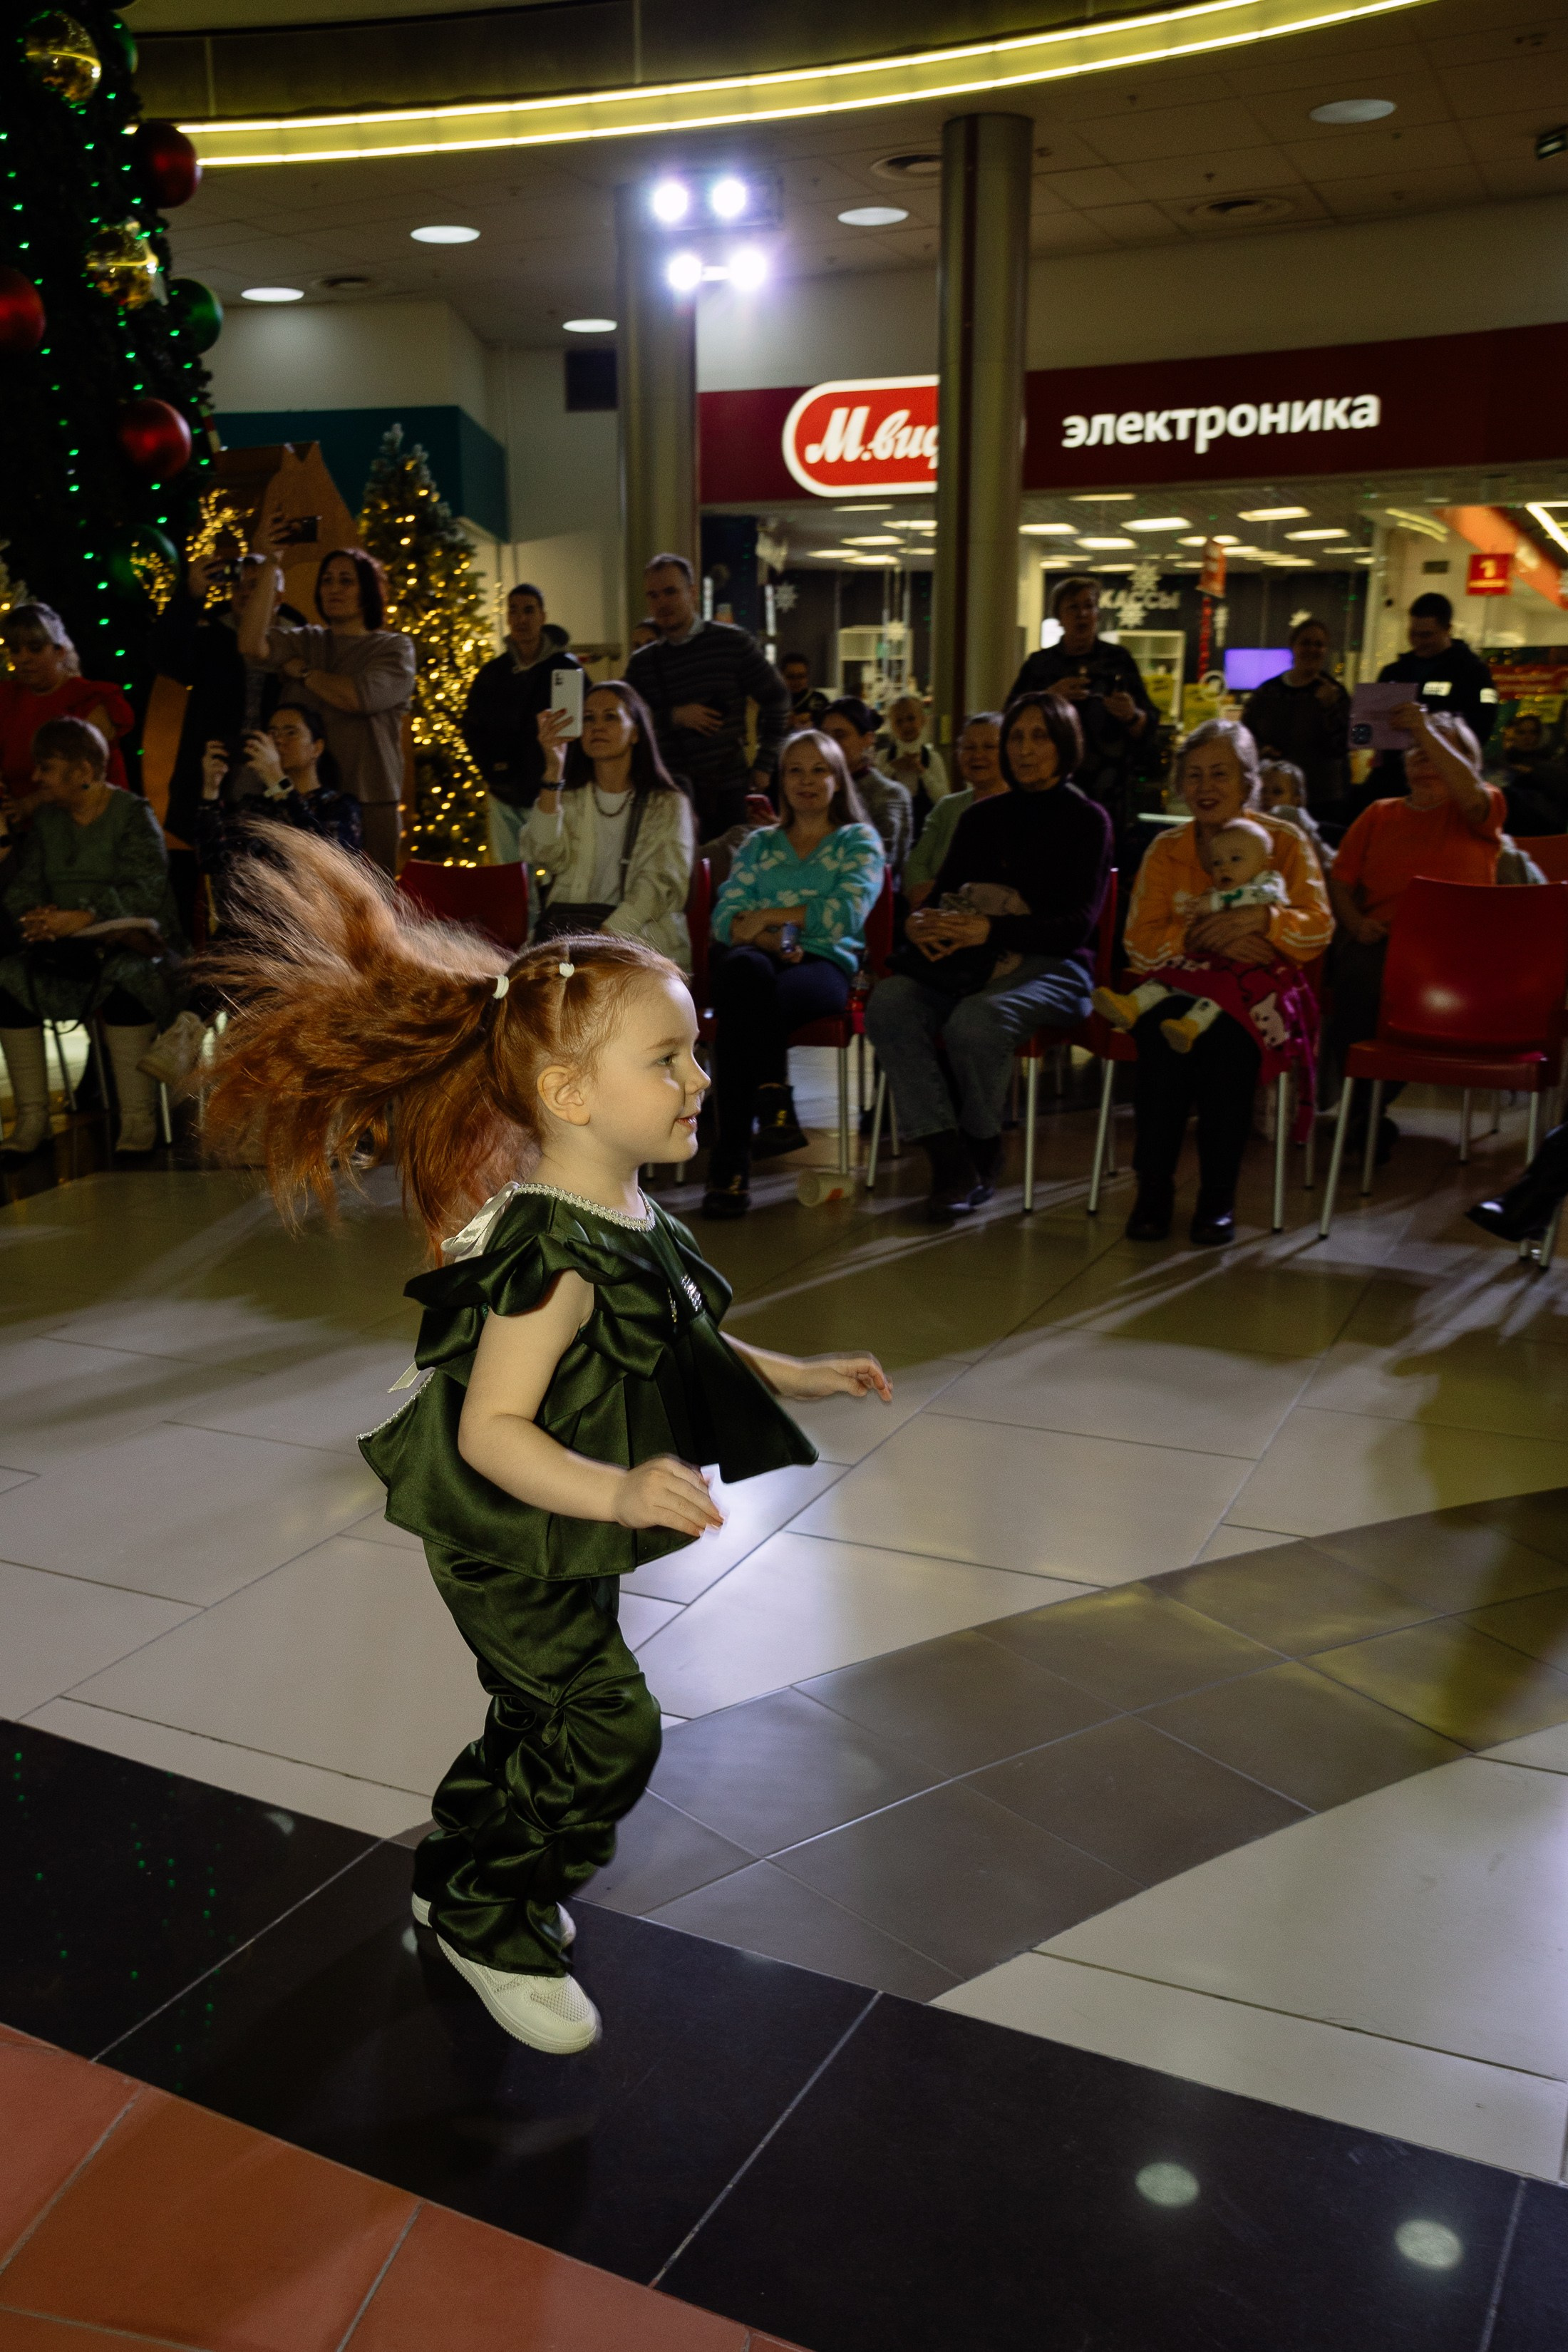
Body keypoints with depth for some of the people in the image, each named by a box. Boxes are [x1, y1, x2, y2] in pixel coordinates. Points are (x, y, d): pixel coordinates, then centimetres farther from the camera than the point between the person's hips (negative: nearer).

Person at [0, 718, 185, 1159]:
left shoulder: (132, 814, -3)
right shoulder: (47, 820, 16)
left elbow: (145, 889, -16)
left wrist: (83, 918, -30)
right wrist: (38, 915, -15)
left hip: (132, 940, -5)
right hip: (65, 948, 5)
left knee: (125, 975, -38)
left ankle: (137, 1119, -34)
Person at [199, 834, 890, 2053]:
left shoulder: (628, 1219, 0)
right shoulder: (553, 1255, -32)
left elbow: (680, 1348, 16)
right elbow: (490, 1430, -33)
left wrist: (795, 1375, 14)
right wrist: (617, 1494, -46)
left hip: (567, 1547, 9)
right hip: (507, 1550, -9)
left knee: (548, 1718, 22)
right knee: (609, 1732, -2)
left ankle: (461, 1880, 46)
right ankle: (493, 1928, 22)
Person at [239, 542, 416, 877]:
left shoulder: (394, 647, 5)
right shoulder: (307, 642, 13)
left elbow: (363, 697, -13)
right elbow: (252, 645, -6)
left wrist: (303, 672, 1)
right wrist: (270, 572, -9)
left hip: (371, 801, -2)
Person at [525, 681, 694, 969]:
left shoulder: (669, 805, 11)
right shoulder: (568, 798, 19)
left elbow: (662, 884, -4)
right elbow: (543, 855, -3)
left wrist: (607, 934, -20)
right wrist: (553, 770, -11)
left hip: (641, 933, -2)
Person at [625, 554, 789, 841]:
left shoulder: (731, 642, 1)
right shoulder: (641, 663, 10)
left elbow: (776, 699, 5)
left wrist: (765, 765, 1)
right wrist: (673, 716, -12)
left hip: (729, 791, -1)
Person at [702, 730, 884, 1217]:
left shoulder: (860, 841, 17)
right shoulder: (759, 844, 25)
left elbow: (846, 913, -3)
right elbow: (725, 918, 11)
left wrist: (769, 916, -5)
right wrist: (772, 941, -9)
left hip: (825, 964, -2)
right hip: (757, 960, 2)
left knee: (741, 1010, -36)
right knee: (747, 969, -39)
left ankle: (730, 1165, -35)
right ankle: (773, 1105, -39)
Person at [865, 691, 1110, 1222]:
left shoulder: (1086, 820, 5)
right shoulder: (981, 817, 21)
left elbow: (1079, 923, -7)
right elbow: (945, 891, 18)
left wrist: (991, 930, -21)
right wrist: (921, 920, -8)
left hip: (1049, 965, -5)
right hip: (971, 961, 5)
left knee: (976, 1021, -37)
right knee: (888, 1002, -27)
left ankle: (981, 1158, -12)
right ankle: (951, 1161, -29)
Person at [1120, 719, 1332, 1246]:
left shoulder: (1284, 842, 6)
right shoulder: (1166, 848, 11)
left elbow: (1318, 931, -2)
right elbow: (1140, 942, 0)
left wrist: (1259, 918, -21)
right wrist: (1209, 938, -17)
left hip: (1257, 993, -1)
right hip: (1180, 987, 1)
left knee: (1228, 1038, -35)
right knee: (1161, 1031, -33)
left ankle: (1218, 1196, -22)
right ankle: (1154, 1187, -22)